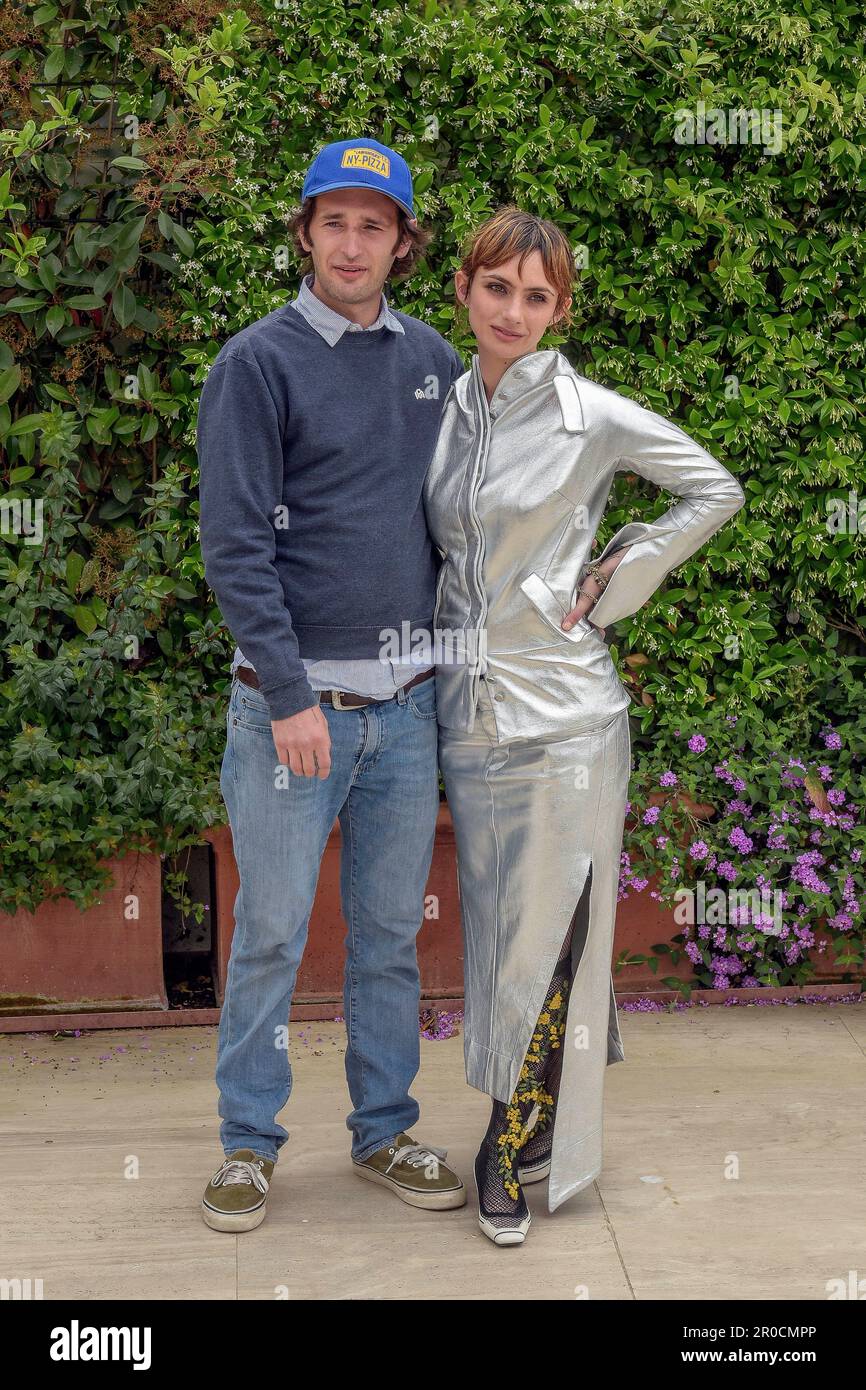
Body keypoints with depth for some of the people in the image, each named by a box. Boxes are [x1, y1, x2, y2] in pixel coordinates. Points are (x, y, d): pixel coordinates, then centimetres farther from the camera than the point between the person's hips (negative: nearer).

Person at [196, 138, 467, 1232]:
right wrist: (289, 695, -14)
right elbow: (235, 543, -10)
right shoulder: (258, 362, -5)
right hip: (293, 699, -4)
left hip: (408, 701, 4)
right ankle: (249, 1141, 21)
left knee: (391, 934, 13)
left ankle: (384, 1131, 27)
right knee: (271, 934, 4)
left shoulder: (431, 358, 10)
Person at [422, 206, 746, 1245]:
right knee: (494, 928, 13)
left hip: (560, 708, -4)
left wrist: (612, 582, -4)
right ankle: (517, 1142, 30)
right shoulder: (442, 408, 7)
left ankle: (519, 1155, 17)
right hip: (466, 707, 5)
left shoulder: (592, 416, -7)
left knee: (546, 935, 1)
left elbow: (714, 491, 2)